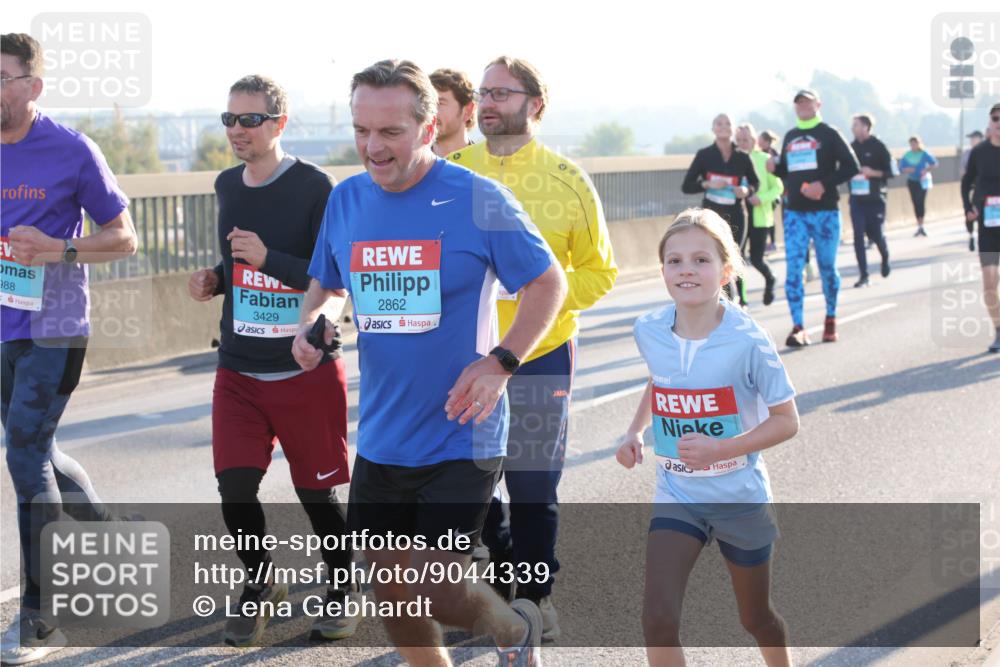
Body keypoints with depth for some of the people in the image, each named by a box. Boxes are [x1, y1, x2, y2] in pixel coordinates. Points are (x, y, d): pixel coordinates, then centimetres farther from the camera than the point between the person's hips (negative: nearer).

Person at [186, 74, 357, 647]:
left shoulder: (315, 187, -13)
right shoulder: (227, 186, 7)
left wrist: (268, 260, -25)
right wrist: (215, 281, 2)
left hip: (307, 371, -5)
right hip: (239, 371, 5)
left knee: (317, 492, 5)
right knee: (235, 488, -4)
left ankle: (343, 588, 29)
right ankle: (260, 585, 21)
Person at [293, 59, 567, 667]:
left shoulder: (478, 199, -11)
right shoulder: (346, 200, 3)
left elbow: (549, 283, -4)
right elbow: (325, 284, 19)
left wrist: (500, 363, -17)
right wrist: (310, 323, -4)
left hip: (461, 438, -5)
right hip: (381, 440, 5)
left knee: (433, 593, -8)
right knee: (389, 590, 10)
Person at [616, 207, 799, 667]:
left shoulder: (747, 341, -21)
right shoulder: (649, 332, -8)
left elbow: (786, 420, -15)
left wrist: (721, 449, -27)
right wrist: (636, 431, 0)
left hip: (740, 497, -2)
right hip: (676, 496, 2)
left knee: (756, 619, 18)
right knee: (658, 618, -14)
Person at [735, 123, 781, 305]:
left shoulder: (765, 159, -3)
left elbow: (778, 187, -1)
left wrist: (762, 198, -17)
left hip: (759, 216, -2)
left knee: (756, 258, -1)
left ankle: (769, 280, 31)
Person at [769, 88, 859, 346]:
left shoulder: (829, 134, -1)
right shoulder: (790, 137, 14)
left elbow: (851, 166, -8)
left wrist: (824, 184, -19)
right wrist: (775, 168, -2)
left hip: (824, 212, -3)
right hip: (794, 213, 3)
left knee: (827, 267, 8)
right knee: (793, 268, -9)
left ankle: (831, 318, 26)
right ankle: (798, 327, -12)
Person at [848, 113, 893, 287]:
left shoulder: (878, 146, -7)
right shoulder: (852, 147, 6)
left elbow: (890, 172, -7)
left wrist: (873, 173, -21)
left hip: (875, 199, -3)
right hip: (856, 199, 3)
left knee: (876, 235, 4)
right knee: (858, 237, -5)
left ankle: (885, 258, 37)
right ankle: (863, 275, 0)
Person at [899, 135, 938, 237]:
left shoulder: (924, 154, -7)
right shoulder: (906, 156, 0)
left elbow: (934, 163, -4)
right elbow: (901, 169, 2)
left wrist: (927, 170, -19)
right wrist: (907, 170, -19)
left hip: (923, 181, -3)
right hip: (912, 182, 3)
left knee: (921, 201, -15)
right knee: (916, 203, 5)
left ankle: (921, 226, -14)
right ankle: (920, 226, 14)